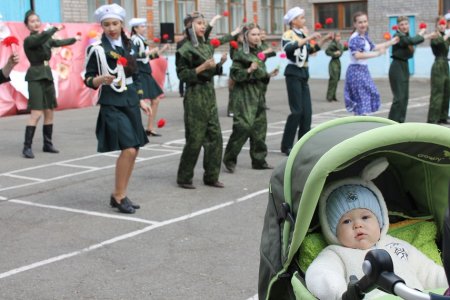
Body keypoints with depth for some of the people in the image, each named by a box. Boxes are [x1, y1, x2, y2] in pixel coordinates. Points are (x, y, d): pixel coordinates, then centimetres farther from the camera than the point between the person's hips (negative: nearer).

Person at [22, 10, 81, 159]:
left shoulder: (45, 39, 14)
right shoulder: (29, 40, -8)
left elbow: (59, 42, 31)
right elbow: (41, 38, -29)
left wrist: (74, 39, 44)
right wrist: (55, 28, -27)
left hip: (47, 76, 8)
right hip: (36, 78, -8)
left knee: (49, 112, 9)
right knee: (36, 113, -16)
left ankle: (47, 144, 19)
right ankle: (27, 147, -14)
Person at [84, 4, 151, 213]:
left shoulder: (128, 45, 10)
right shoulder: (97, 49, -7)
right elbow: (88, 80, -7)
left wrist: (140, 100, 13)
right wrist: (101, 79, -27)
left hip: (130, 102, 7)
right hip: (112, 105, -6)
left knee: (134, 150, 6)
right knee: (128, 149, -15)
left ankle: (119, 195, 20)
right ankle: (119, 196, 2)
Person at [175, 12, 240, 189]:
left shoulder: (207, 45, 13)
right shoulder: (185, 49, -8)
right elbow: (182, 75, -12)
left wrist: (220, 64, 1)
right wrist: (202, 67, -18)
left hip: (210, 94, 7)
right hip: (195, 96, -7)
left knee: (215, 137, 4)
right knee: (195, 139, -5)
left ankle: (211, 176, 12)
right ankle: (184, 178, 7)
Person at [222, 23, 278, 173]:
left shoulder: (260, 52, 14)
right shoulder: (240, 53, -7)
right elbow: (234, 74, -12)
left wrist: (268, 75, 6)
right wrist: (249, 70, -24)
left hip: (258, 95, 7)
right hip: (244, 95, -7)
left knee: (260, 127, 8)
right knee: (243, 126, -13)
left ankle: (259, 160, 16)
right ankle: (229, 158, -1)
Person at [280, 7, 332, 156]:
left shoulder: (303, 34, 12)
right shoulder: (288, 34, -10)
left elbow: (311, 50, 24)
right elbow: (289, 48, -30)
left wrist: (324, 39, 14)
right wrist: (308, 38, -31)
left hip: (303, 74, 8)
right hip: (293, 74, -8)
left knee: (307, 111, 6)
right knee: (297, 111, -10)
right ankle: (286, 146, -3)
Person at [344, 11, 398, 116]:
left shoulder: (364, 36, 11)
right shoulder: (355, 38, -18)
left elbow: (373, 47, 27)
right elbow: (357, 55, -33)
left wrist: (391, 42, 24)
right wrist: (377, 54, -35)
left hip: (363, 70, 10)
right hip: (356, 71, -10)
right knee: (362, 100, -9)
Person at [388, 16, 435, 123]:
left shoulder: (406, 36, 11)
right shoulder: (398, 36, -15)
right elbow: (412, 41, -30)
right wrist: (425, 36, -13)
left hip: (404, 66, 9)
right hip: (397, 67, -9)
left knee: (405, 97, 10)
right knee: (399, 97, -10)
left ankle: (400, 121, 18)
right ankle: (392, 122, -5)